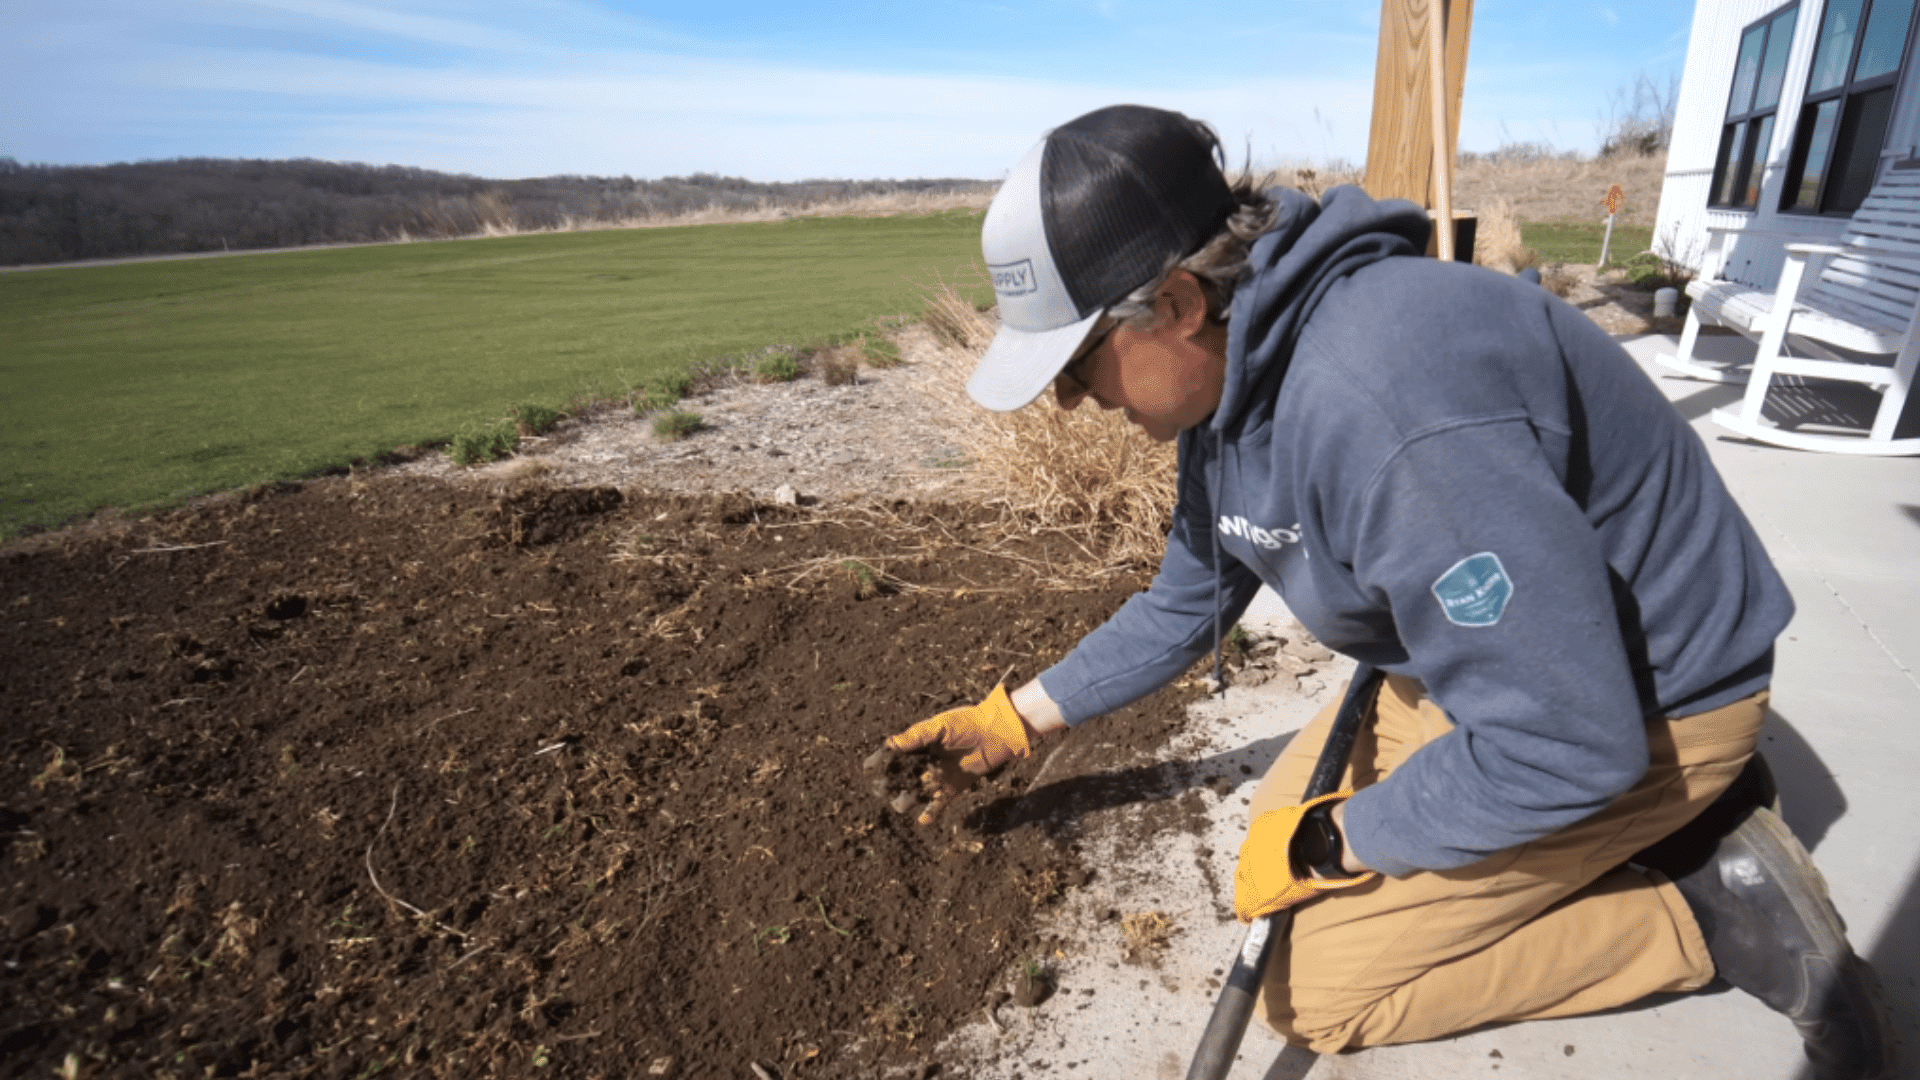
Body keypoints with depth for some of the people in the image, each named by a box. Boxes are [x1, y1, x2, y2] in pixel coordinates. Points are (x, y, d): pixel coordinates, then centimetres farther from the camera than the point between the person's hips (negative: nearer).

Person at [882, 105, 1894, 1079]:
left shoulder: (1383, 406, -36)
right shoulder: (1227, 378, -3)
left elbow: (1568, 742, -32)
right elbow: (1188, 601, 10)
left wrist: (1326, 845, -17)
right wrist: (1019, 719, 10)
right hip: (1495, 661, 9)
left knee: (1311, 984, -8)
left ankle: (1708, 903, 2)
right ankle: (1660, 815, 15)